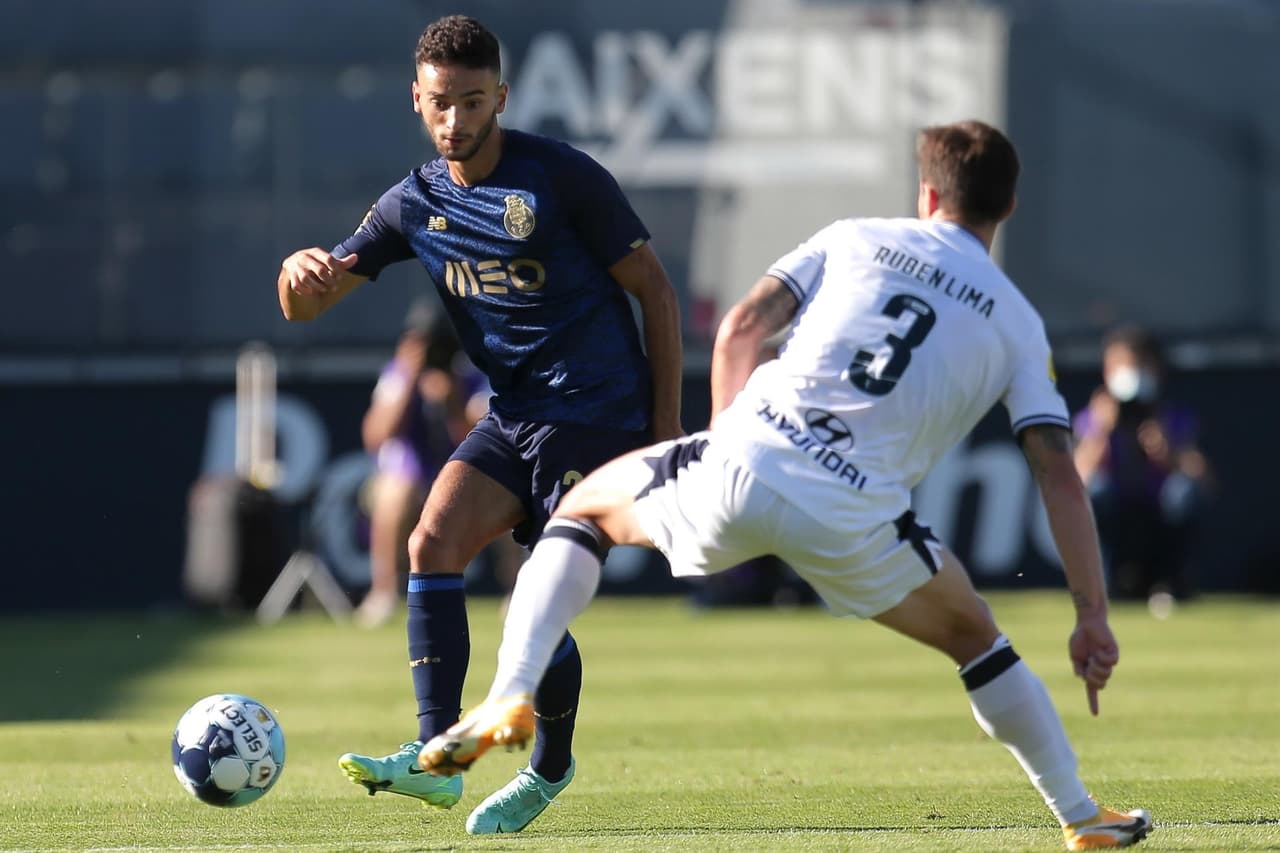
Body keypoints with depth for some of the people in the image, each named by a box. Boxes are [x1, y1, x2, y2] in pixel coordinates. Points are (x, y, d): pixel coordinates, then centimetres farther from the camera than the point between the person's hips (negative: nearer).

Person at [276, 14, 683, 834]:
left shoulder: (561, 177, -10)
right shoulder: (416, 203, 5)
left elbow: (655, 290, -4)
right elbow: (305, 304, 4)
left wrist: (666, 426, -8)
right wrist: (300, 270, -22)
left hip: (596, 412, -6)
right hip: (513, 414, 6)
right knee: (434, 541, -16)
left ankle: (549, 771, 14)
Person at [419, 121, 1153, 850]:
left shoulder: (855, 239, 19)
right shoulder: (1018, 323, 16)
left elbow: (740, 329, 9)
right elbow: (1060, 474, 8)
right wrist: (1093, 616, 9)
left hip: (745, 463, 0)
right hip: (852, 527, 0)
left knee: (586, 507, 28)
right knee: (975, 639, 27)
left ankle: (511, 697, 9)